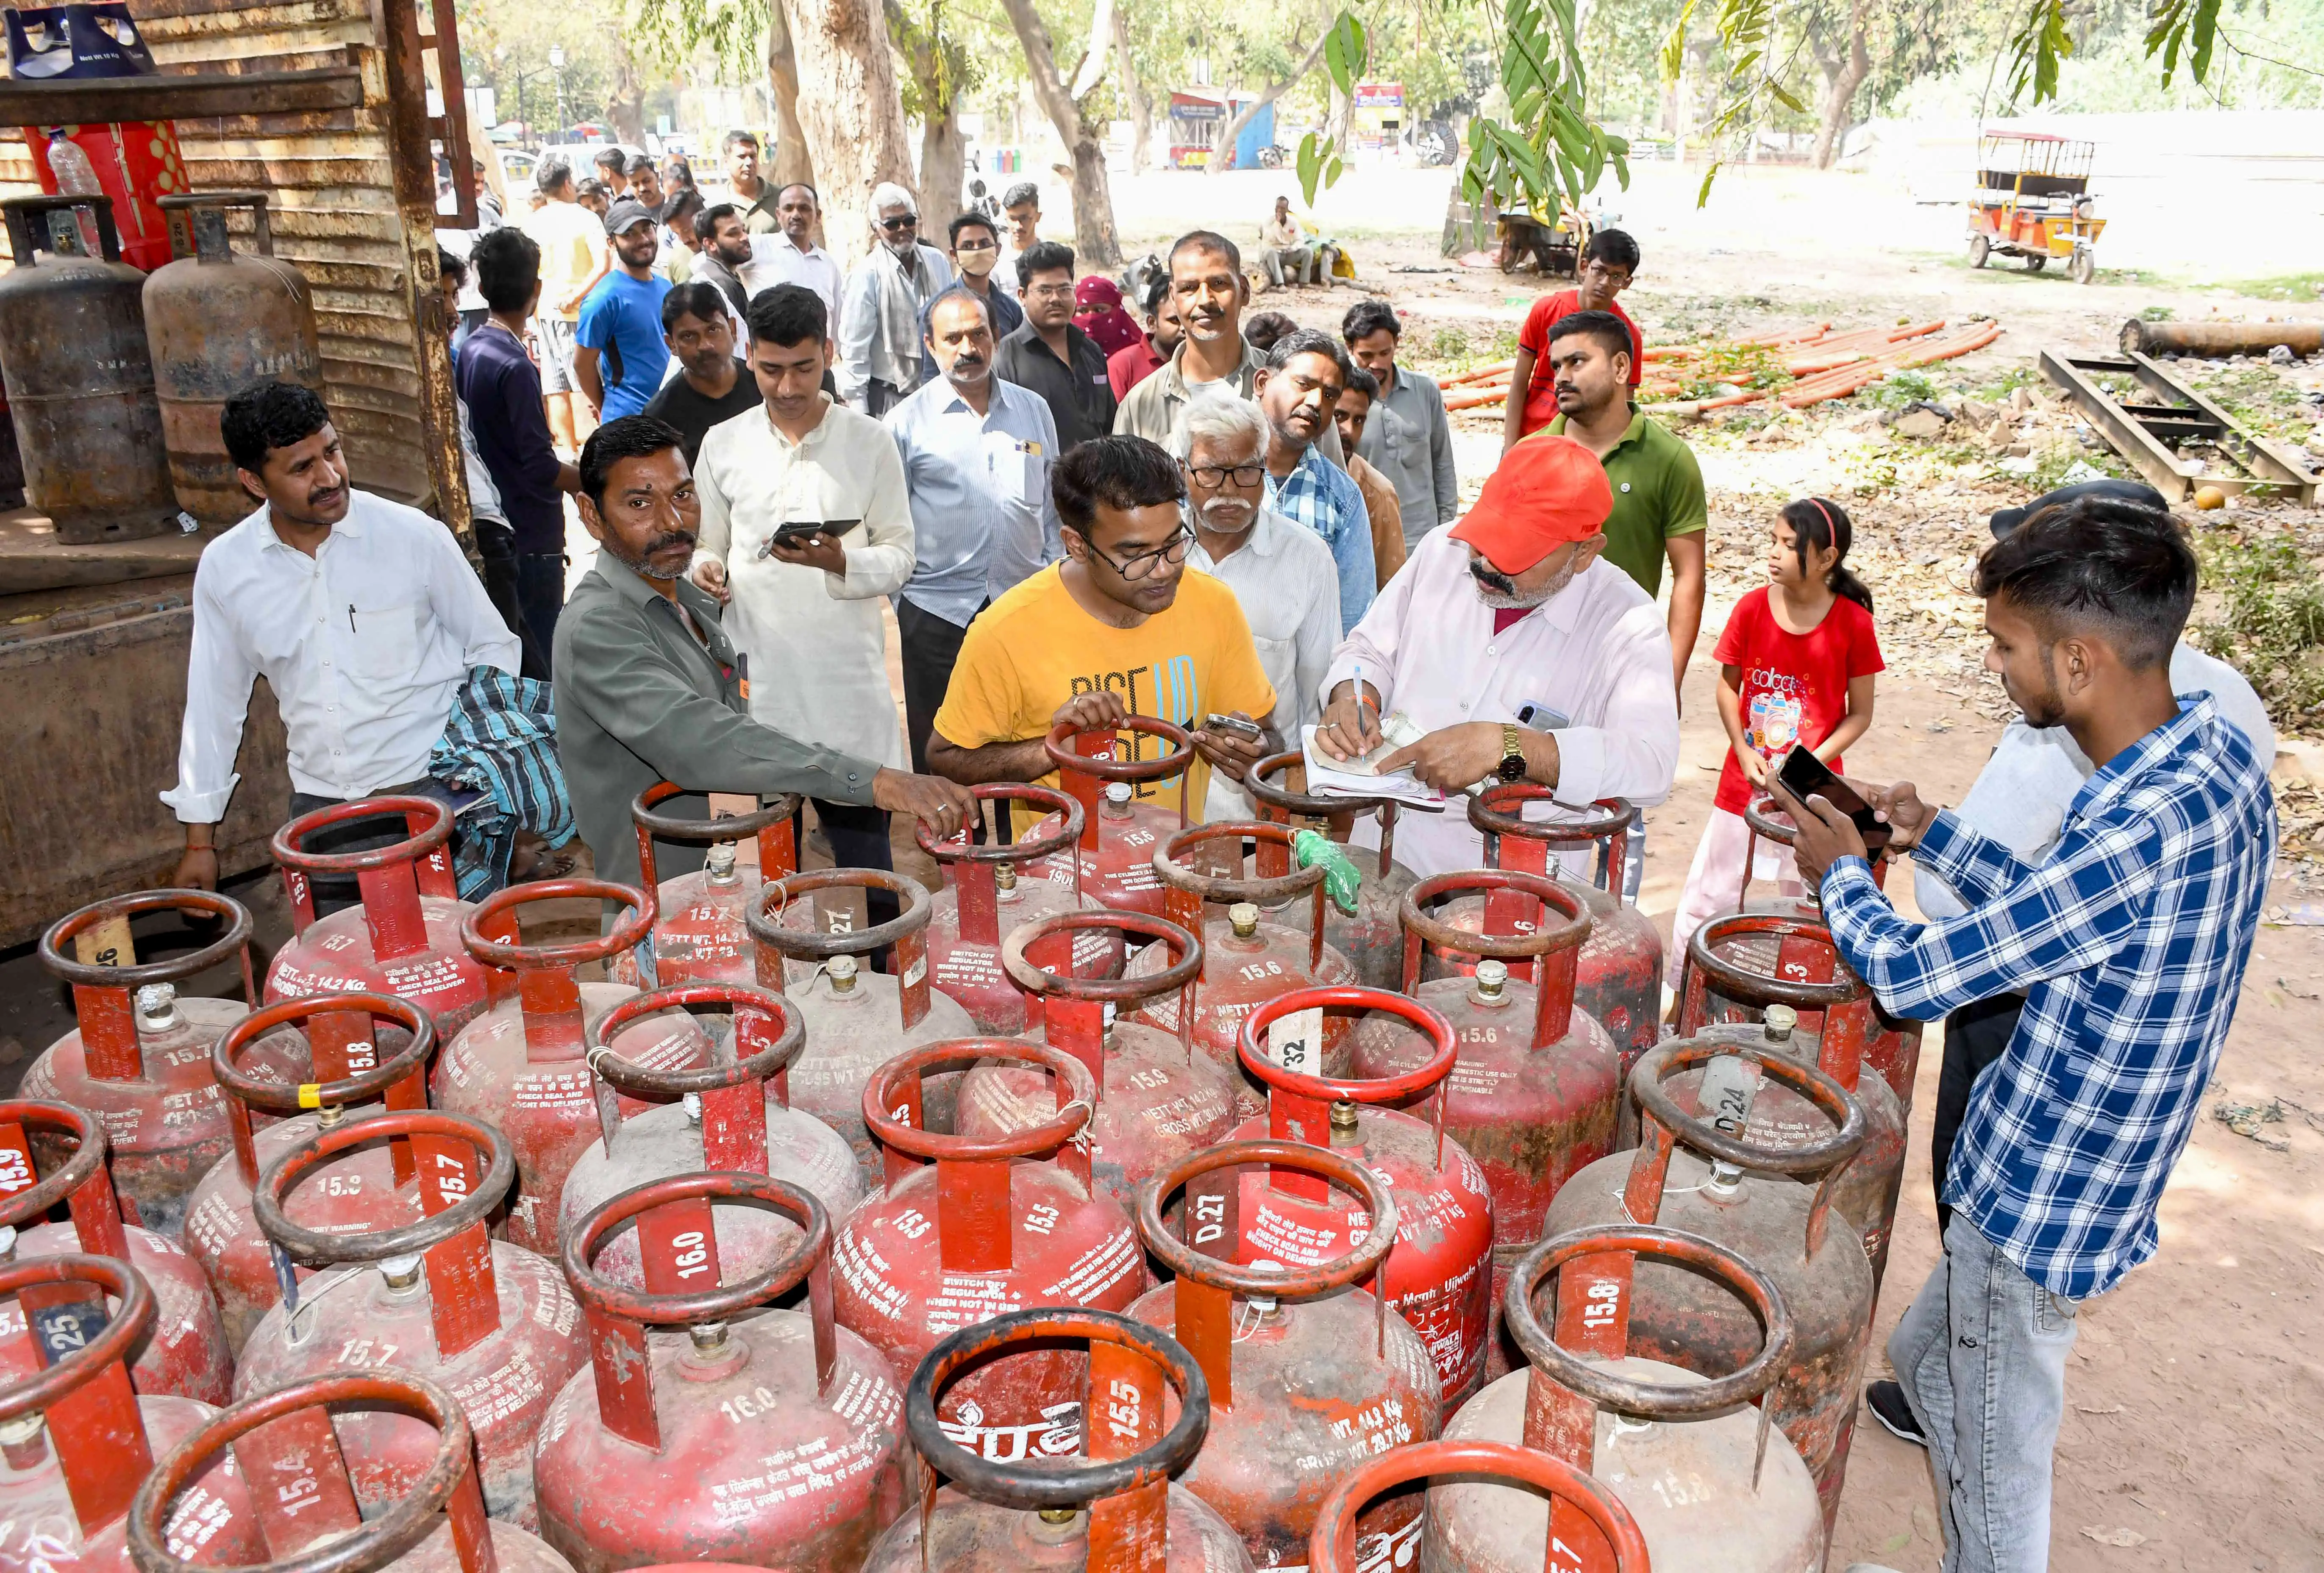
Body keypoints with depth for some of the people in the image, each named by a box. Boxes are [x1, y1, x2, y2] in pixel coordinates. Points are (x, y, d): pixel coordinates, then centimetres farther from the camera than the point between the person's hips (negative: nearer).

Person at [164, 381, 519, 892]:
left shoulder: (414, 535, -7)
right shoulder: (224, 568, 2)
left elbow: (492, 647, 5)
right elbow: (214, 705, 12)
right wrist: (201, 841, 14)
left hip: (432, 789, -2)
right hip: (321, 807, 3)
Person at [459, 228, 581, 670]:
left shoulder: (471, 350, 6)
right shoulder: (515, 368, -20)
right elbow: (541, 468, -21)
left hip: (494, 525, 9)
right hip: (531, 534, -9)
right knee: (544, 660, -1)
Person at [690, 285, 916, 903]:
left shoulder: (869, 441, 2)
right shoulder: (723, 445, 8)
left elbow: (899, 557, 1)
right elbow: (709, 546, 14)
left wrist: (839, 561, -19)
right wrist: (707, 569, -9)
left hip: (847, 680, -2)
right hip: (757, 677, 2)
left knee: (861, 845, 4)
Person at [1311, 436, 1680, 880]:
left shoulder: (1626, 624, -10)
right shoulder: (1442, 551, 5)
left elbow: (1651, 763, -23)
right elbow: (1370, 651, 16)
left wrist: (1503, 746, -31)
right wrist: (1354, 698, -8)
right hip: (1381, 854, 3)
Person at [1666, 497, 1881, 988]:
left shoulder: (1853, 622, -10)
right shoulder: (1752, 608, -5)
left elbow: (1860, 713, -4)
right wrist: (1744, 752, -8)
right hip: (1742, 783, 2)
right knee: (1707, 899, 8)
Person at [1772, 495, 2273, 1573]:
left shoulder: (2144, 829, -34)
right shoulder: (2216, 753, -4)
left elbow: (1914, 978, -24)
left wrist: (1841, 873, -6)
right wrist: (1936, 838, 5)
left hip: (2039, 1206, -9)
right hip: (2094, 1175, 9)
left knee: (1996, 1487, 11)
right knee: (1925, 1362, 29)